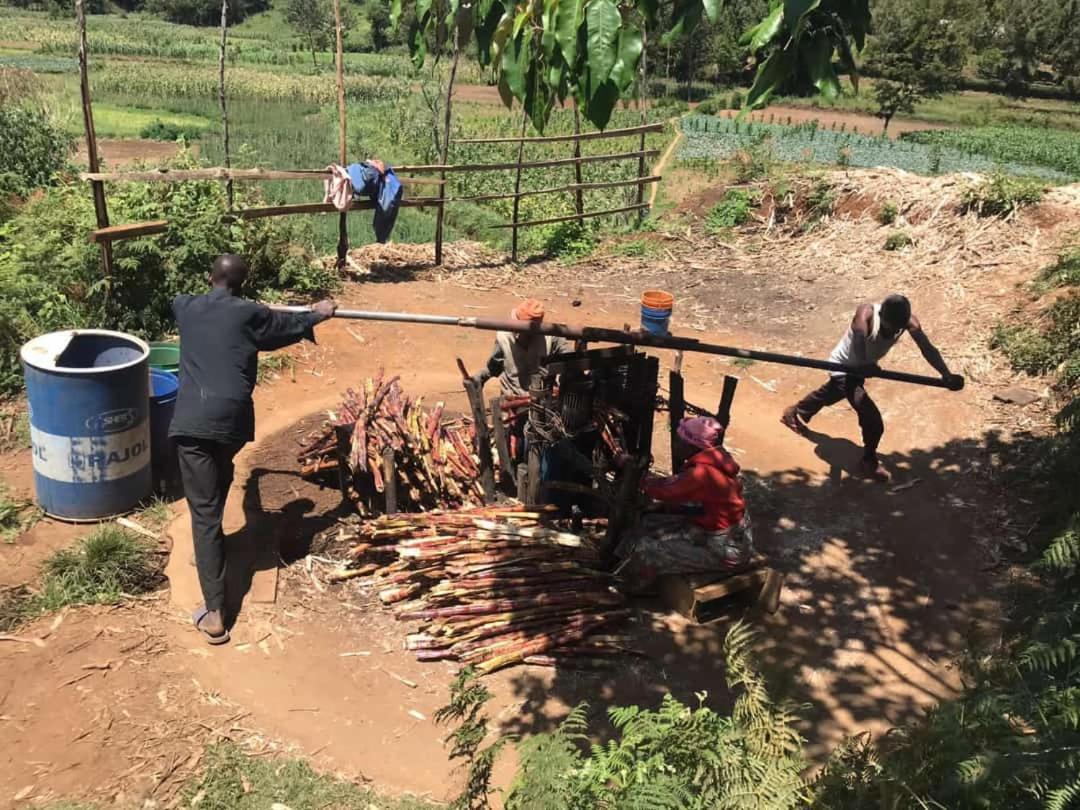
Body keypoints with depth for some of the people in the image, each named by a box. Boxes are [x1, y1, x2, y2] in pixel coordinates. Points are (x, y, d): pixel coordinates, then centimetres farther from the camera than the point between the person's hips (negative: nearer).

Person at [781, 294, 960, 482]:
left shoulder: (908, 321, -23)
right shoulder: (866, 313, -36)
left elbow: (928, 348, -34)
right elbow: (859, 337, -56)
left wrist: (946, 375, -51)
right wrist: (864, 364, -75)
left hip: (861, 368, 7)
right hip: (844, 368, -7)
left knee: (830, 394, 34)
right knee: (873, 421, -16)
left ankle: (794, 413, 61)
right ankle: (869, 462, 9)